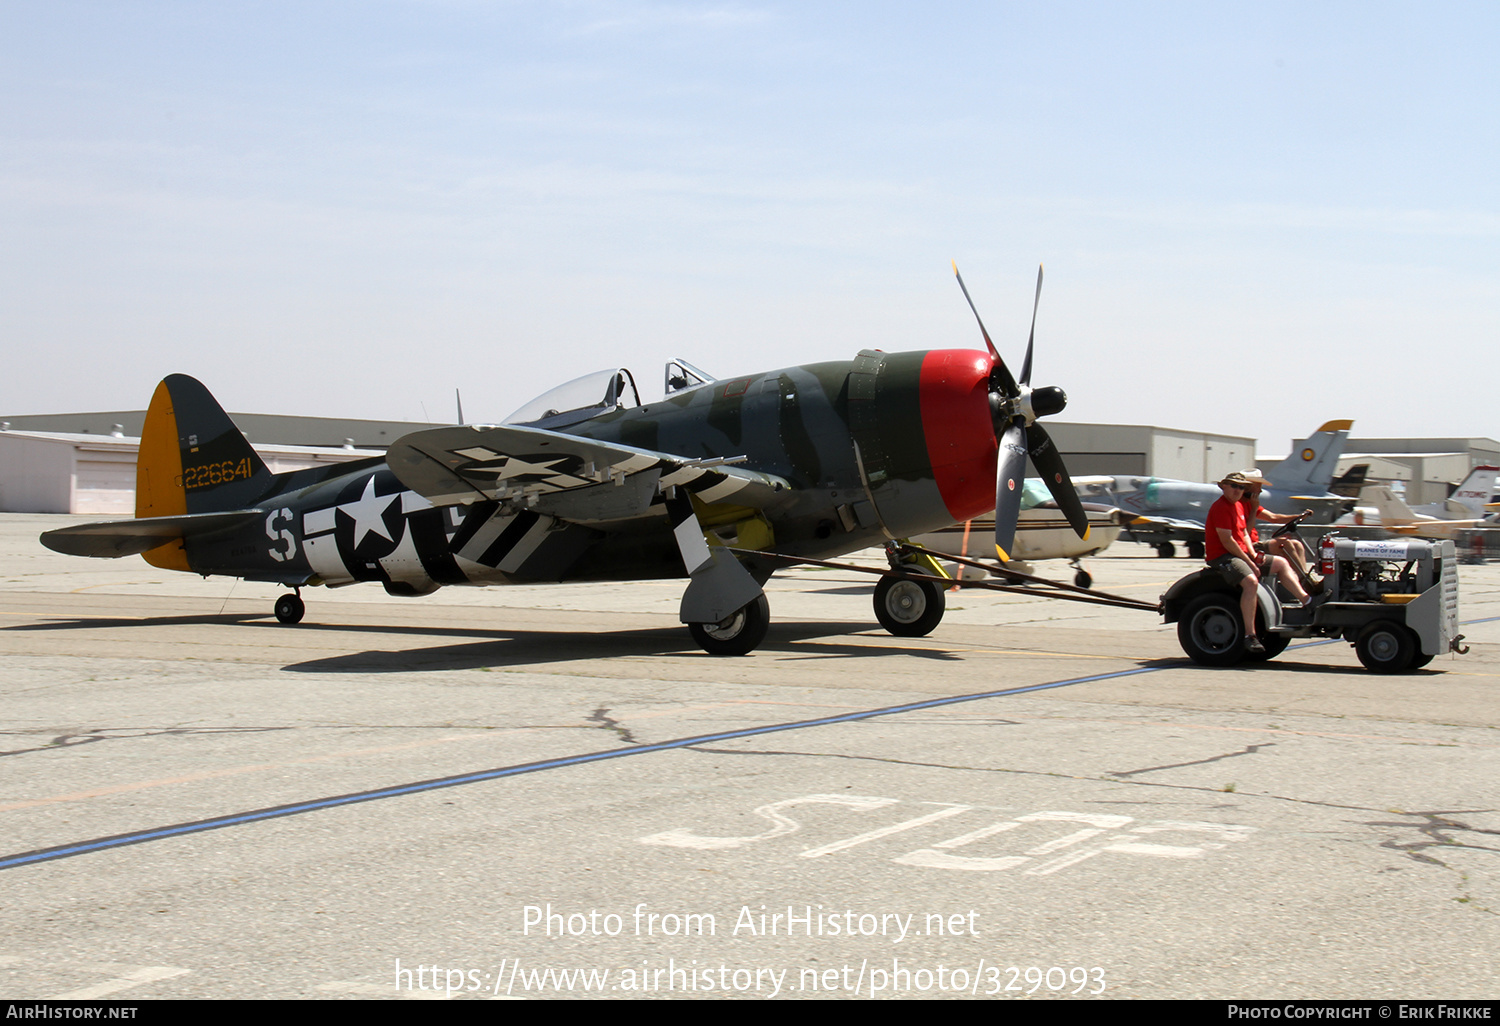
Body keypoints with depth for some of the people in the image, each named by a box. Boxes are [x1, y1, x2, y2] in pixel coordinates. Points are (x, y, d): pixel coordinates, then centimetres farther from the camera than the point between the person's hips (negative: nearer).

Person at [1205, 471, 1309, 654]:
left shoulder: (1239, 505, 17)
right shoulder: (1220, 507, -15)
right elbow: (1227, 541, -21)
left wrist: (1254, 555, 1)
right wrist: (1249, 563, -18)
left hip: (1242, 554, 11)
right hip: (1222, 557, -11)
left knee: (1281, 563, 11)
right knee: (1251, 581, -35)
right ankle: (1249, 635, -37)